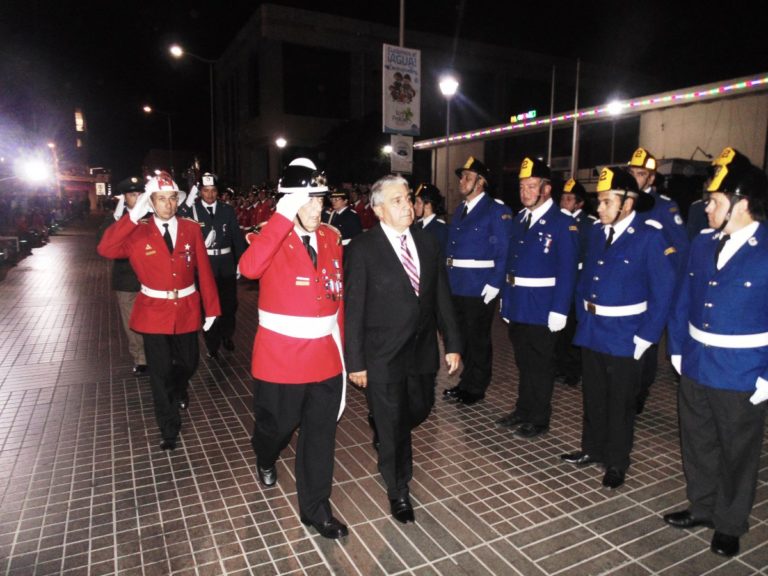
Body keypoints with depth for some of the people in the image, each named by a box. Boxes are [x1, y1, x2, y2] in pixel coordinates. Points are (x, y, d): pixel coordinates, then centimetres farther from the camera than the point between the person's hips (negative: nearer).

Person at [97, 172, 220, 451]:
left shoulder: (191, 229, -3)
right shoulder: (138, 232, -8)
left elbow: (204, 270, -3)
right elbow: (106, 249, -25)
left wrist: (211, 308, -3)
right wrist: (134, 215, -29)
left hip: (186, 309, 2)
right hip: (154, 311, -2)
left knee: (188, 362, 17)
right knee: (160, 372, 5)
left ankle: (179, 390, 53)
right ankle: (169, 430, 22)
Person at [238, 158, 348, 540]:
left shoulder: (331, 238, 4)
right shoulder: (272, 239, -11)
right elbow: (248, 267, -35)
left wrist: (340, 344, 11)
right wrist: (285, 215, -35)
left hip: (325, 358, 4)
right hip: (280, 358, -3)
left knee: (320, 434, 10)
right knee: (277, 424, 18)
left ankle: (315, 509, 29)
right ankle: (265, 459, 54)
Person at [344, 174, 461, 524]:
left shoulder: (427, 242, 3)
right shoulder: (363, 249, -12)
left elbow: (441, 296, 6)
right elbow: (353, 309, -11)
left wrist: (452, 343, 5)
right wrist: (355, 361, -11)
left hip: (422, 350, 5)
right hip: (382, 355, -5)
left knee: (419, 409, 20)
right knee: (392, 424, 8)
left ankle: (384, 432, 54)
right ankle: (398, 492, 32)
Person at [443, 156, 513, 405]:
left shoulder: (496, 210, -10)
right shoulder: (460, 209, 13)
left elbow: (504, 252, -14)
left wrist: (494, 284, -19)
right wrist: (447, 278, 10)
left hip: (480, 288, -7)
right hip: (457, 286, 7)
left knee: (478, 338, 7)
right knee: (462, 335, 17)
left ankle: (476, 388, 23)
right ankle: (466, 381, 34)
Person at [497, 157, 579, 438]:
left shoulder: (563, 224, -12)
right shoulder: (519, 219, 9)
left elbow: (567, 271, -15)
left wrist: (559, 311, -19)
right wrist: (505, 299, 11)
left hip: (541, 308, -6)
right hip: (516, 306, 6)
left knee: (540, 365, 8)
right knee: (523, 362, 18)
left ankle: (539, 419, 24)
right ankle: (523, 411, 34)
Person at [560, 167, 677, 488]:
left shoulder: (649, 237, -14)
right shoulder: (597, 232, 4)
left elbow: (663, 292, -14)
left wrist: (645, 337, -14)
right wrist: (583, 317, 7)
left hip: (624, 338, -5)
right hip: (591, 332, 5)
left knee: (620, 403, 11)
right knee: (593, 397, 19)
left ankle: (616, 464, 29)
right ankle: (592, 449, 38)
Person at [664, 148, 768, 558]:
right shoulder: (703, 243, 1)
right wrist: (677, 351, 6)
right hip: (694, 369, 5)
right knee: (697, 445, 20)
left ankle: (729, 524, 35)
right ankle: (702, 507, 41)